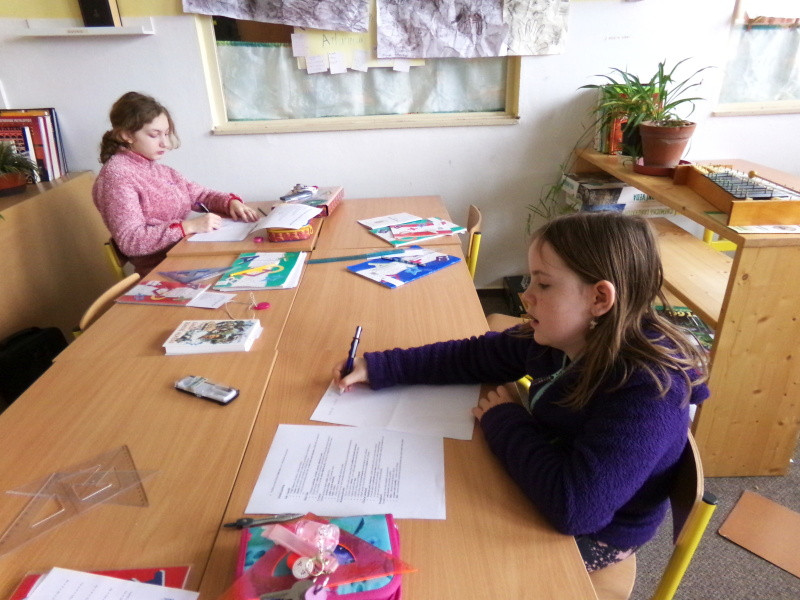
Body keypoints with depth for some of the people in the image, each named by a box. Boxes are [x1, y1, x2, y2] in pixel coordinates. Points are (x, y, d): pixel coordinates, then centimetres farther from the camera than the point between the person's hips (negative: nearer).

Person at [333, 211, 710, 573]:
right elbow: (475, 356, -3)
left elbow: (576, 507, -40)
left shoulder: (649, 391, -35)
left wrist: (504, 421, -26)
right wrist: (376, 367, -8)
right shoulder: (556, 338, -13)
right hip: (542, 492, 6)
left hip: (589, 535, -5)